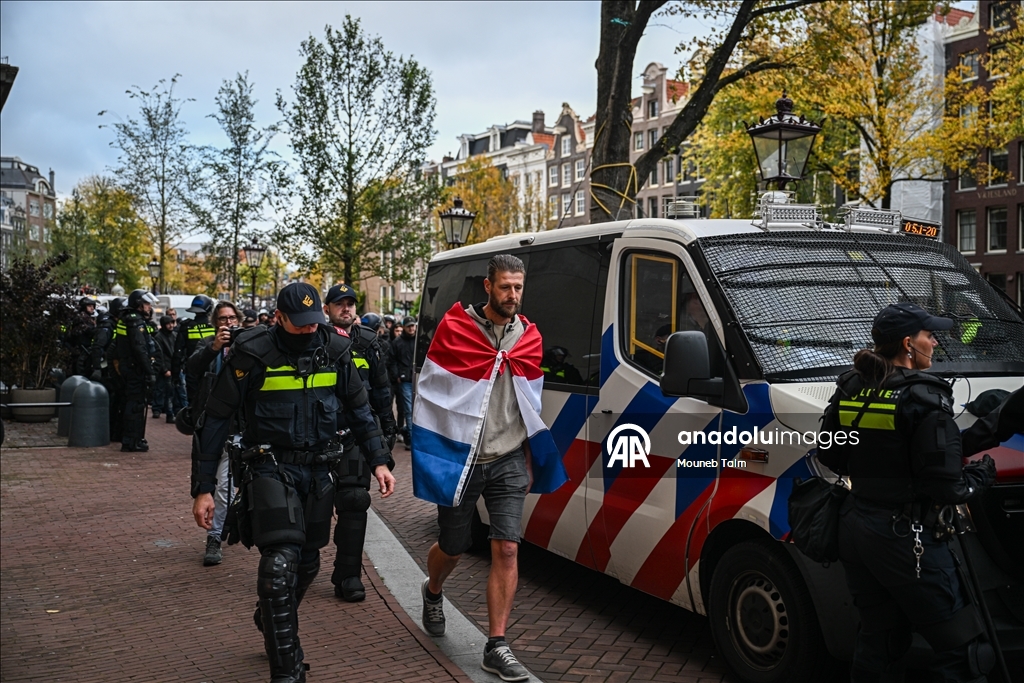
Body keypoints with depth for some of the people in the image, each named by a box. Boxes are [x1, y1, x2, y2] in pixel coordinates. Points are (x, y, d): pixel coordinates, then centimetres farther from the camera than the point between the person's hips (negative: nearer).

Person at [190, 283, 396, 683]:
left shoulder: (334, 350, -1)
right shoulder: (253, 354, -12)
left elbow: (359, 410, 11)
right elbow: (215, 421, -7)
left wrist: (379, 461, 4)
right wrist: (203, 489, -9)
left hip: (318, 471, 5)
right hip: (271, 469, -4)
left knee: (307, 564, 14)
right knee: (280, 565, -15)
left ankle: (271, 621, 43)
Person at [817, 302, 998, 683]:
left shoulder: (849, 389, 5)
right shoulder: (925, 398, -15)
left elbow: (830, 458, 13)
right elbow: (945, 489, -16)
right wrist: (983, 474, 2)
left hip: (854, 529, 8)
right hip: (905, 538, -8)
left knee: (877, 640, 20)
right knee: (964, 651, 2)